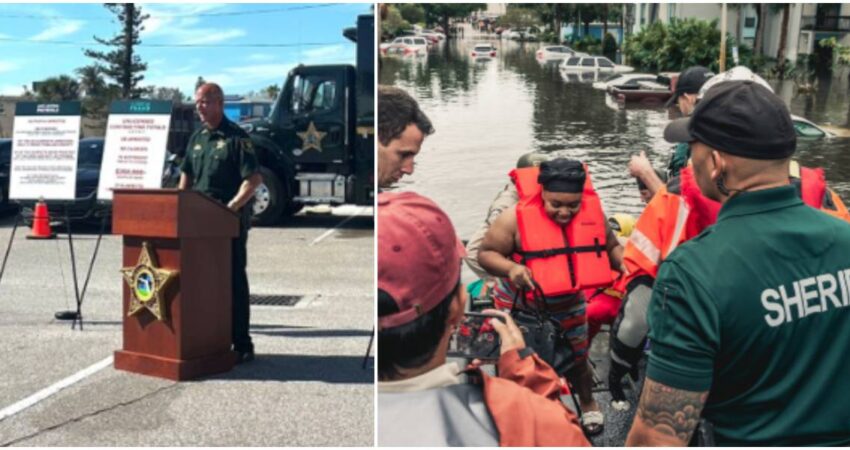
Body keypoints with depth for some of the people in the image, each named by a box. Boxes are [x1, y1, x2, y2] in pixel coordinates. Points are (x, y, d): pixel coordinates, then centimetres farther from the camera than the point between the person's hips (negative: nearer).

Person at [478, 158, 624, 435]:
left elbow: (610, 247, 2)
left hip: (568, 306, 4)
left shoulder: (592, 212, -13)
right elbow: (486, 253, -19)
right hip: (519, 305, -3)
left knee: (576, 362, 21)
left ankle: (588, 404, 51)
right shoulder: (516, 217, -26)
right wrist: (510, 267, -39)